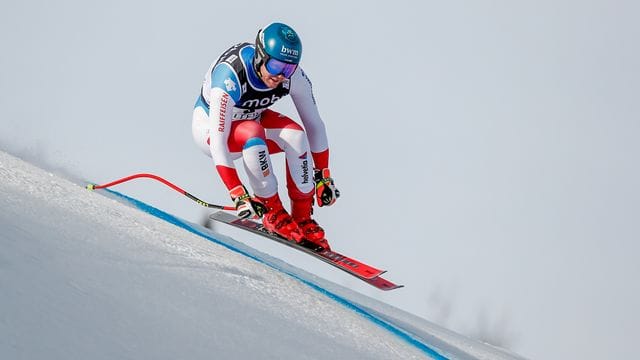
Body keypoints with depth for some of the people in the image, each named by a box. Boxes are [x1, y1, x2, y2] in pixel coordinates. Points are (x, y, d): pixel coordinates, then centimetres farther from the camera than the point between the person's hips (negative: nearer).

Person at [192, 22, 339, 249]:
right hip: (210, 126, -5)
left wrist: (324, 176, -10)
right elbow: (218, 142, -39)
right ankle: (272, 211, -19)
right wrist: (237, 194, -43)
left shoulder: (293, 75, -23)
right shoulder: (230, 77, -38)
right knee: (252, 133, -37)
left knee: (295, 135, -25)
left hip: (251, 118, 5)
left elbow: (314, 125, -10)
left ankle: (303, 218, -11)